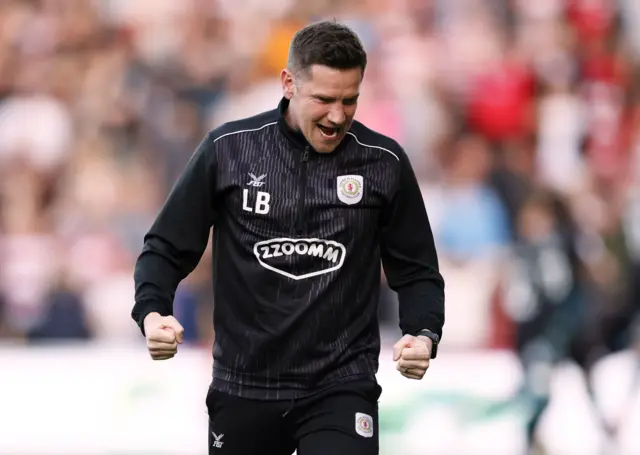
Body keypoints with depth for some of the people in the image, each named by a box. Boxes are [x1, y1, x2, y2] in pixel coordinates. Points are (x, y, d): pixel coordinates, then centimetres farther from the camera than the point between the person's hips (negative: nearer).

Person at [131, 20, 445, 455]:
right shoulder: (228, 149, -3)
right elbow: (168, 248, 3)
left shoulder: (384, 162, -2)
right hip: (243, 387, 1)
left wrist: (424, 335, -14)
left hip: (340, 387, -1)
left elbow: (416, 271, 5)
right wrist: (152, 312, -16)